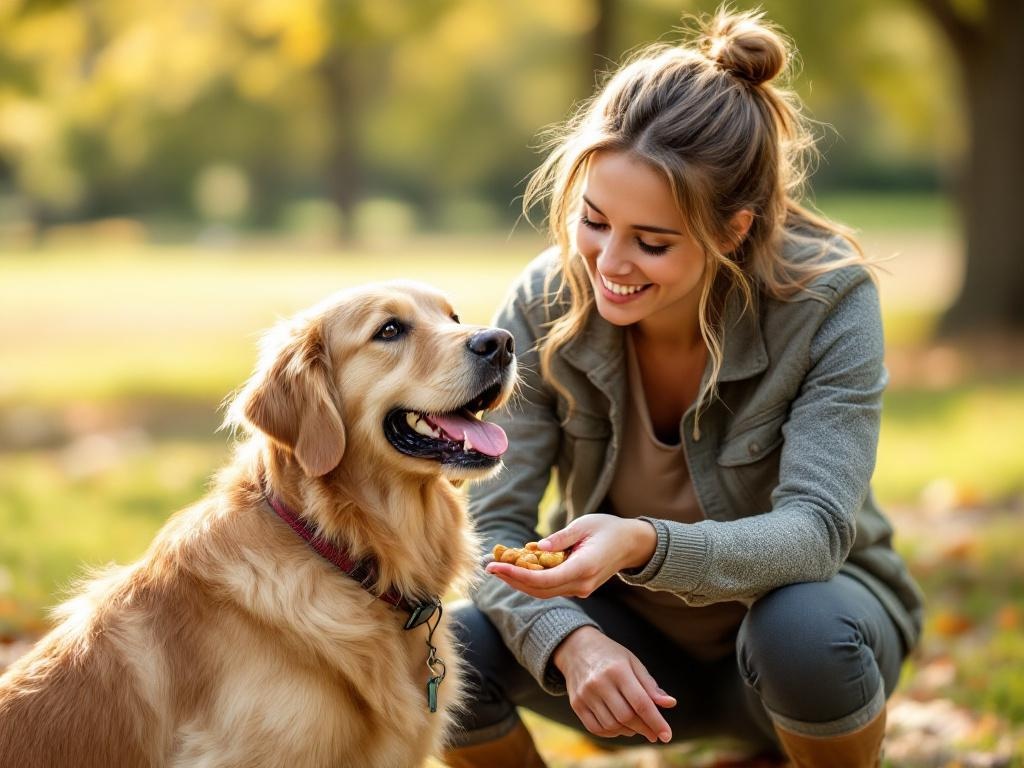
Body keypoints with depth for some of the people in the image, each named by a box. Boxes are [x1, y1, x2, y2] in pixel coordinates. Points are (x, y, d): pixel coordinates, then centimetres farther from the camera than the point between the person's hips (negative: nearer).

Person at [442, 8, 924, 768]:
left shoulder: (828, 301, -24)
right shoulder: (545, 305, -17)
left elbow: (815, 531, -33)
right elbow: (492, 523, -17)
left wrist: (643, 545, -52)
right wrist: (570, 640, -38)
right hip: (633, 638, 2)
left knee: (805, 628, -38)